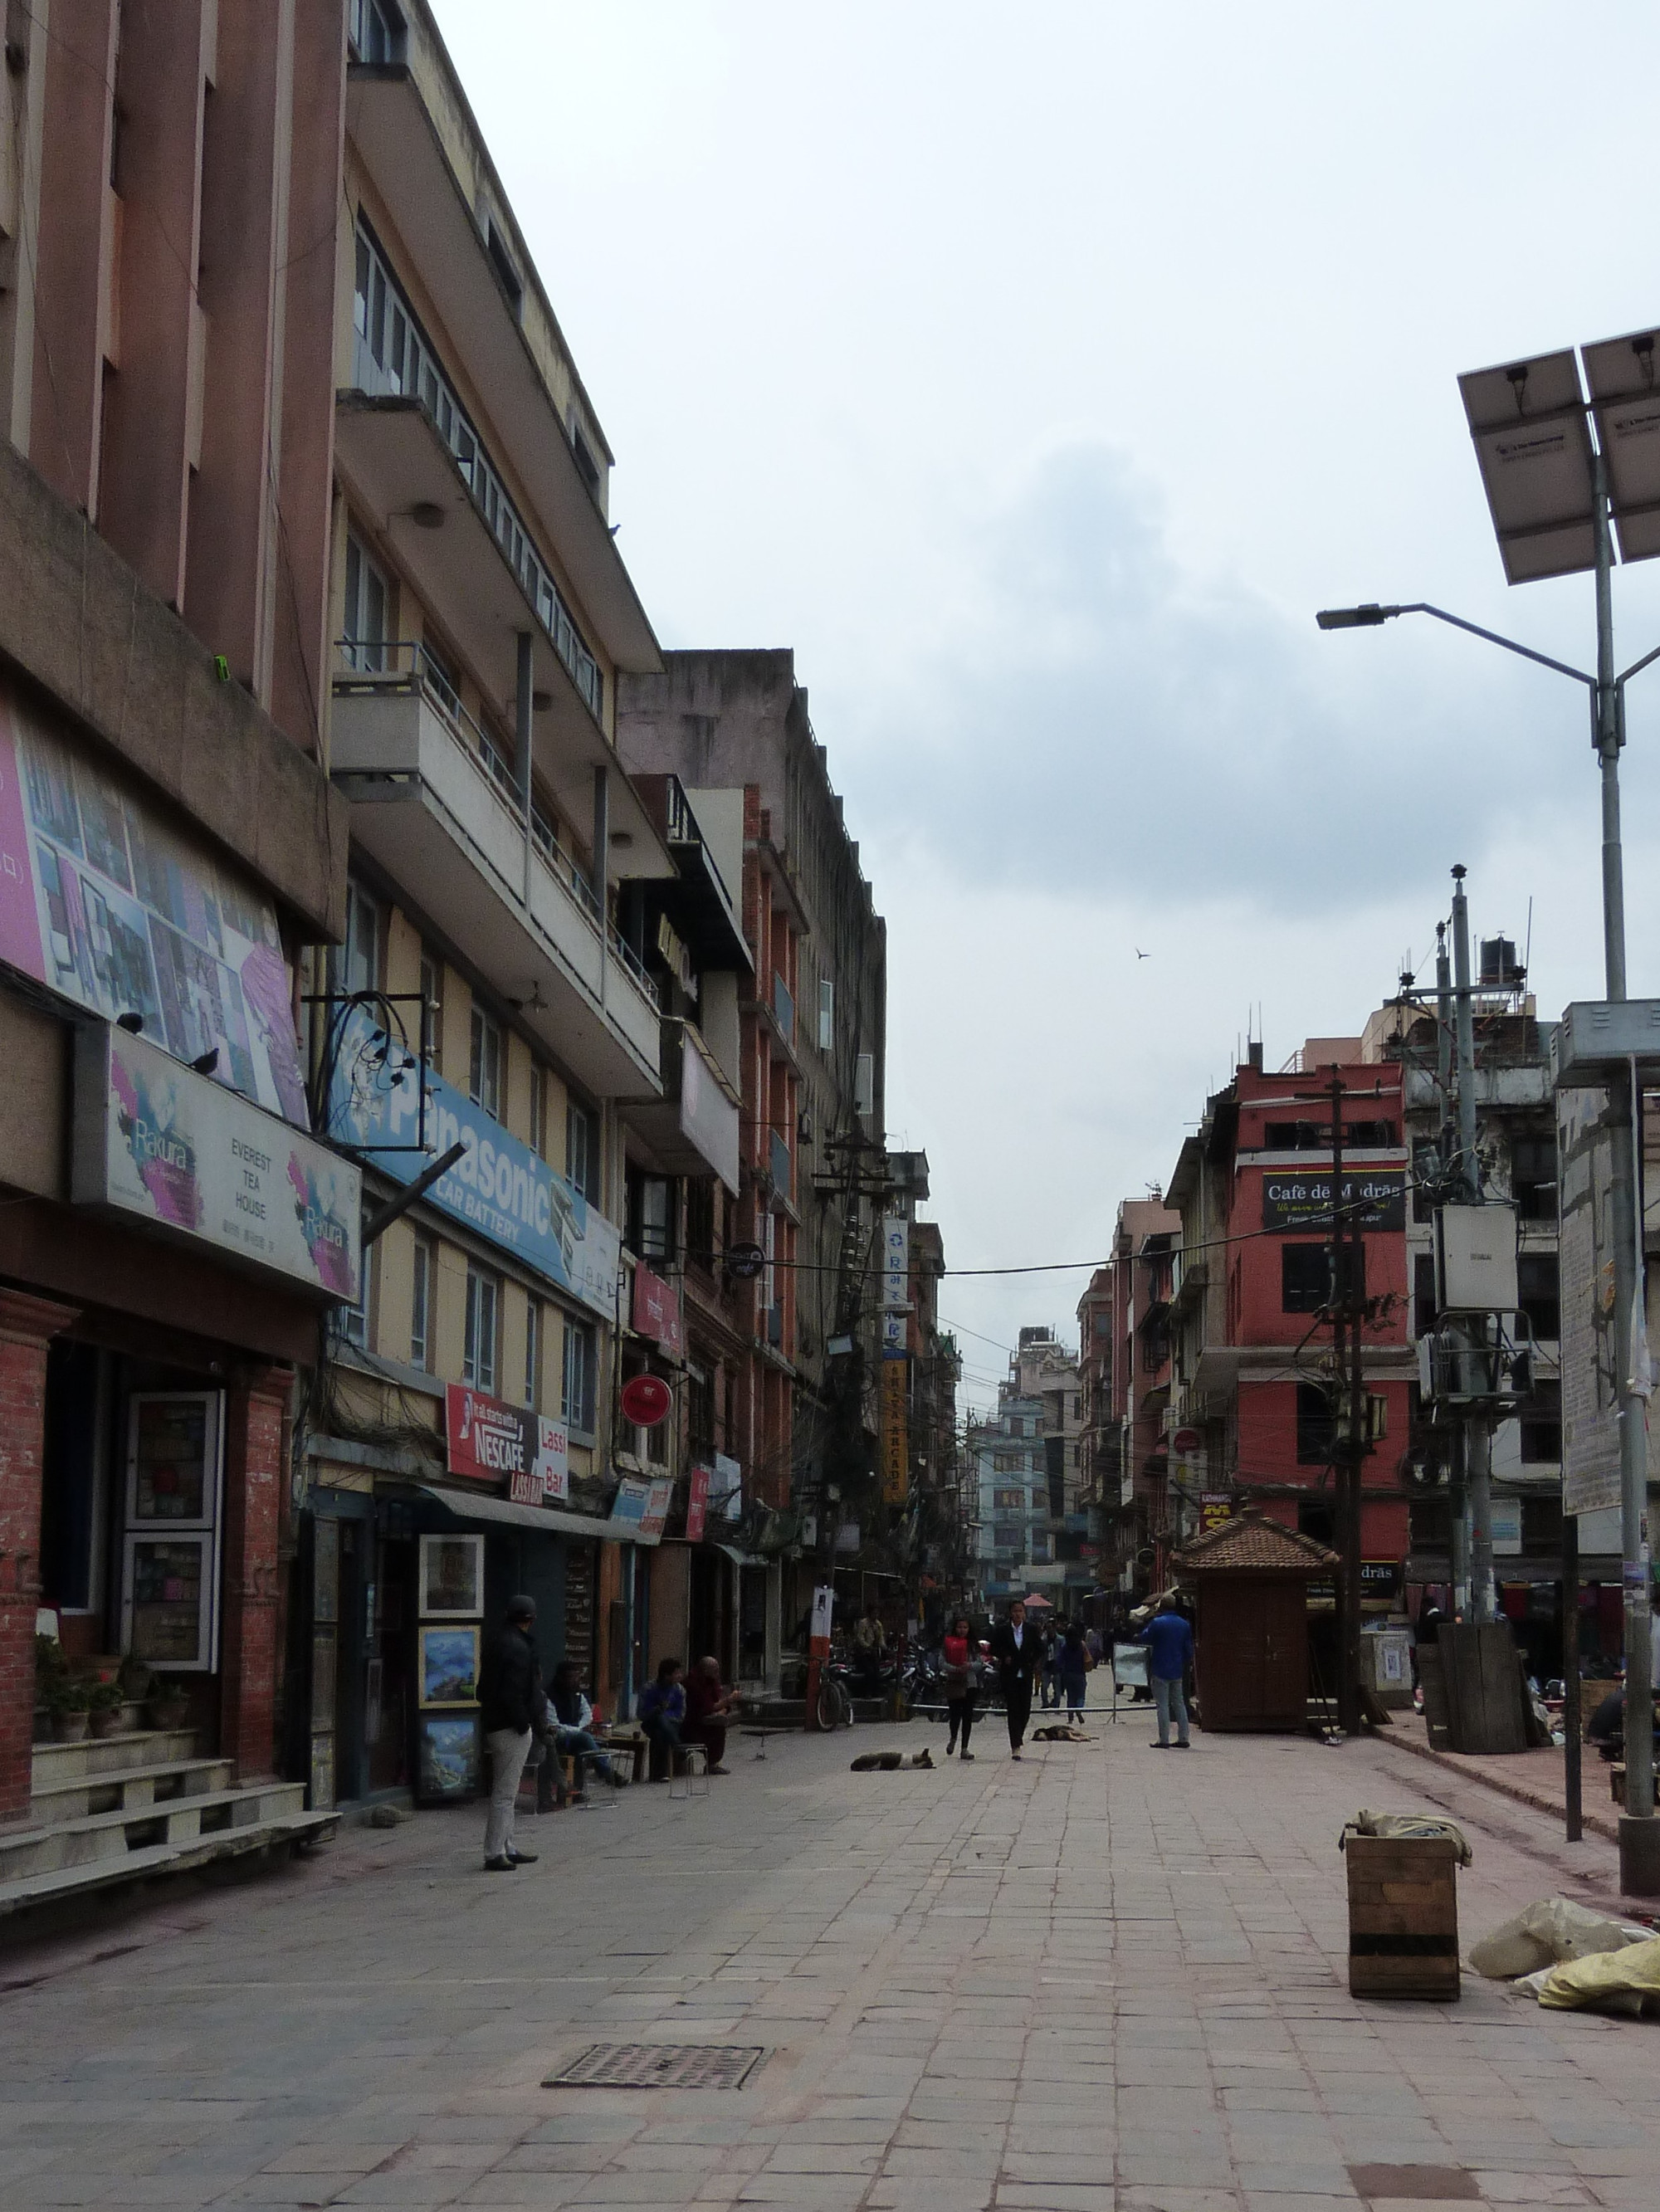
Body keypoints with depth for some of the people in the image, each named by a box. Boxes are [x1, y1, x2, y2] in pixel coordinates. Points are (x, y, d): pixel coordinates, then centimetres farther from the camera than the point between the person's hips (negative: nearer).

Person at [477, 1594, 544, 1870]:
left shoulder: (497, 1643, 14)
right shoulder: (517, 1648, -18)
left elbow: (484, 1689, 19)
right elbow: (512, 1694, -25)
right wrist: (523, 1723, -16)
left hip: (495, 1726, 11)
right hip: (512, 1730, -11)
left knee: (504, 1792, 17)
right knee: (505, 1793, -8)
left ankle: (507, 1848, 26)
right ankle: (495, 1853, -7)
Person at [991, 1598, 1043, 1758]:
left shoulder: (1031, 1629, 3)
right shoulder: (1003, 1630, -1)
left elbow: (1039, 1650, 11)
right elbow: (994, 1649, 7)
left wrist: (1034, 1664, -3)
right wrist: (1004, 1657, -9)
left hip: (1026, 1674, 2)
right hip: (1009, 1675, -2)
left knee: (1025, 1710, 2)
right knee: (1013, 1710, -6)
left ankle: (1017, 1740, 25)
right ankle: (1015, 1746, -6)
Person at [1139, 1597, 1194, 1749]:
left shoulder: (1157, 1623, -12)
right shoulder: (1184, 1624, 5)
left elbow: (1143, 1639, -5)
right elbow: (1189, 1650, 9)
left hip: (1160, 1671, -5)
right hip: (1177, 1672, 5)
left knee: (1163, 1705, -2)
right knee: (1179, 1703, 12)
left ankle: (1164, 1740, -4)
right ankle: (1183, 1739, 11)